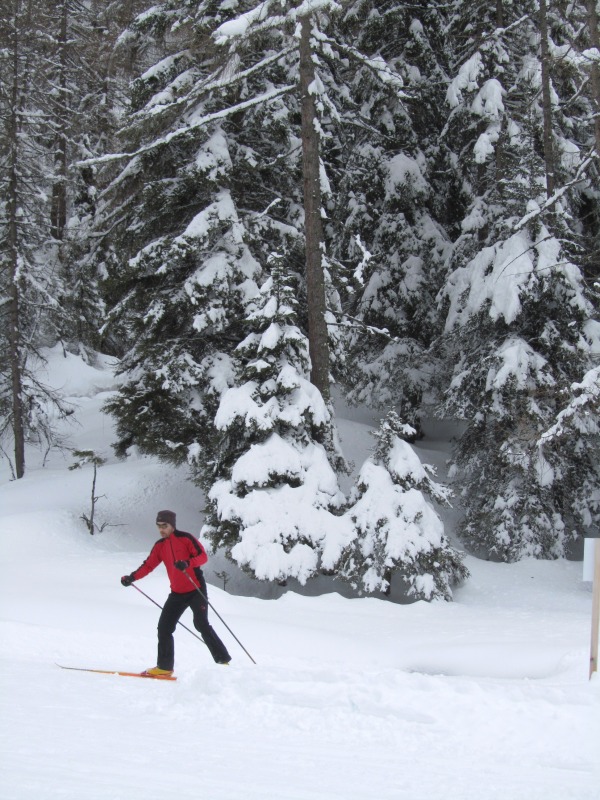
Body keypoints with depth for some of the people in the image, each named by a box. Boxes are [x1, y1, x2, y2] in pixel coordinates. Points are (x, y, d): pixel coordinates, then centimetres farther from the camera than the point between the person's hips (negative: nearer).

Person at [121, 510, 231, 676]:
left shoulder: (185, 538, -9)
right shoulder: (160, 546, 8)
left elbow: (203, 556, -16)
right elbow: (148, 565, 7)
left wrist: (188, 563, -35)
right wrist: (132, 577, -8)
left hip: (196, 590, -6)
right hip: (177, 593, 6)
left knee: (201, 624, -15)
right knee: (164, 627, 1)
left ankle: (223, 660, -8)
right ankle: (164, 666, 8)